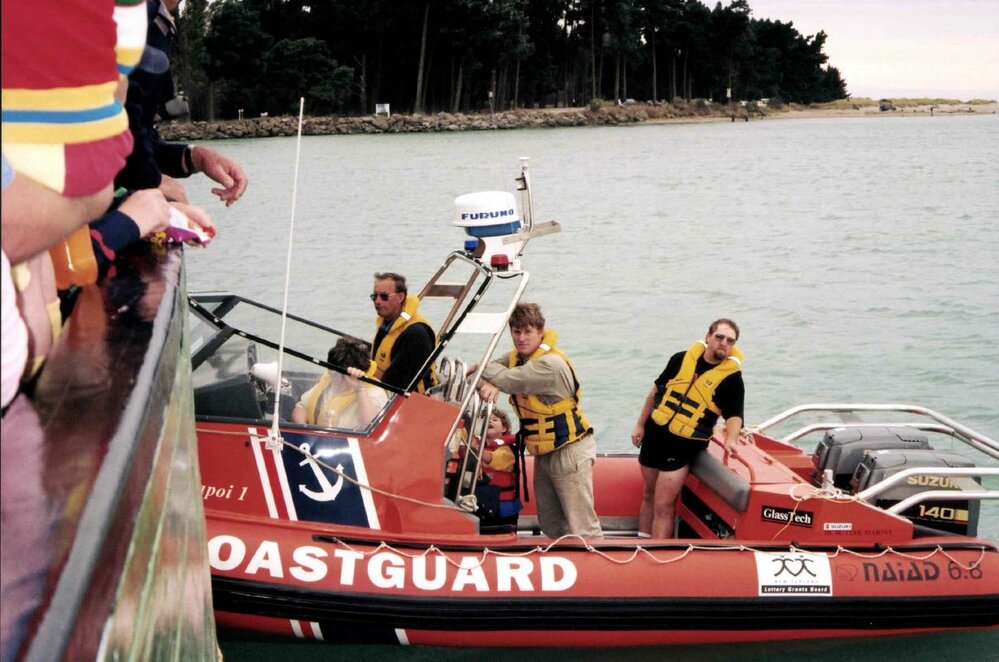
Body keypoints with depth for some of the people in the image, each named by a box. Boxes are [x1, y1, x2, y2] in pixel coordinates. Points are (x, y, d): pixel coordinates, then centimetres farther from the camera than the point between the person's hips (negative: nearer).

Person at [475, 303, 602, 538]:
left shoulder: (550, 364, -25)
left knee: (581, 528, -10)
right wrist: (489, 384, -22)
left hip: (569, 451, -9)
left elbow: (509, 380, -29)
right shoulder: (518, 356, 4)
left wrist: (483, 368, -10)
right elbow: (492, 371, 3)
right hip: (543, 453, 9)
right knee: (551, 526, 18)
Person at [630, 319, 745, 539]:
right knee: (649, 495, 18)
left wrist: (730, 441, -31)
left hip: (684, 446, -4)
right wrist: (640, 425, 10)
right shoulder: (682, 358, 1)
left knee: (663, 505, -6)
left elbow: (734, 414, -11)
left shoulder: (732, 377, -10)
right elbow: (656, 391, 10)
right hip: (654, 434, 4)